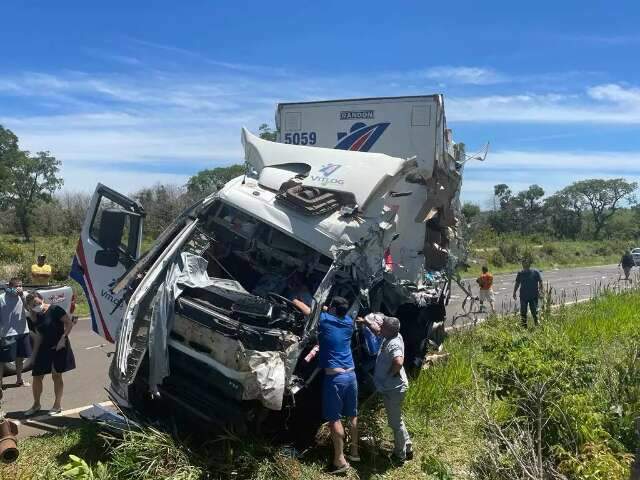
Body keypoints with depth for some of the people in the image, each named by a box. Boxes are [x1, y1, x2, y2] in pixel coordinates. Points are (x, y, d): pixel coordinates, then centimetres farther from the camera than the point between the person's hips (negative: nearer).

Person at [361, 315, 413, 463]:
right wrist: (367, 322, 8)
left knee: (395, 422, 7)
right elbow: (377, 331, 21)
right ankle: (407, 448, 39)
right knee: (396, 420, 24)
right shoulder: (391, 337, 0)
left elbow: (399, 362, -45)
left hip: (394, 389, -10)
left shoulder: (394, 344, -28)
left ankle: (400, 455, 24)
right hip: (390, 388, 10)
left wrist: (391, 373, -27)